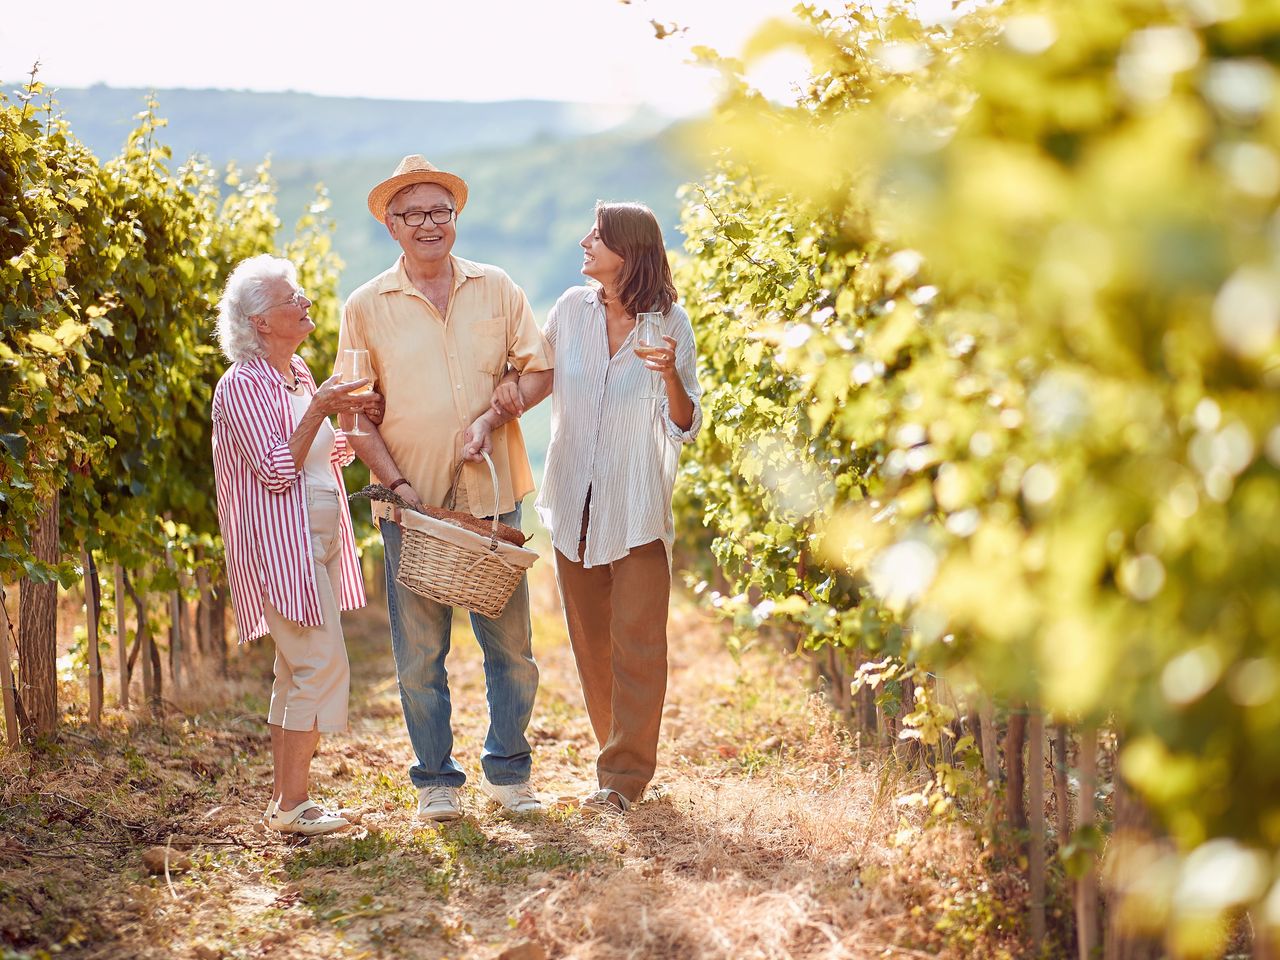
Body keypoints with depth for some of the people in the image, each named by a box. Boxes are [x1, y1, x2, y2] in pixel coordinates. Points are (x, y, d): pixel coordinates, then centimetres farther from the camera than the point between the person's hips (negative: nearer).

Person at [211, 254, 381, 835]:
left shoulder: (298, 373, 14)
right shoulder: (243, 385, -12)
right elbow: (278, 469, -20)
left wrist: (354, 419, 8)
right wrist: (318, 410, -21)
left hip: (319, 542, 9)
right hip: (281, 543, -9)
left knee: (297, 669, 11)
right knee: (320, 664, -12)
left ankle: (283, 798, 17)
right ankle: (293, 804, -8)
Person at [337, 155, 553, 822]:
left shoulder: (496, 290, 7)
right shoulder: (366, 308, 3)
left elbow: (539, 368, 8)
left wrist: (494, 414, -11)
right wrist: (396, 482, -10)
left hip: (494, 497, 1)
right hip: (412, 504, -1)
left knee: (510, 644, 6)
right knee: (419, 651, 3)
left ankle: (507, 772, 21)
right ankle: (435, 780, 16)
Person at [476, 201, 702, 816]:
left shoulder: (669, 322, -7)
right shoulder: (572, 309, 1)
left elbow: (686, 428, -7)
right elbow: (535, 379, 15)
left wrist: (671, 376, -24)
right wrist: (497, 412, -3)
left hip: (637, 507, -4)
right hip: (575, 503, 4)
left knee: (637, 639, -4)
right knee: (589, 639, 10)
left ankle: (624, 777, 4)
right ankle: (624, 756, 25)